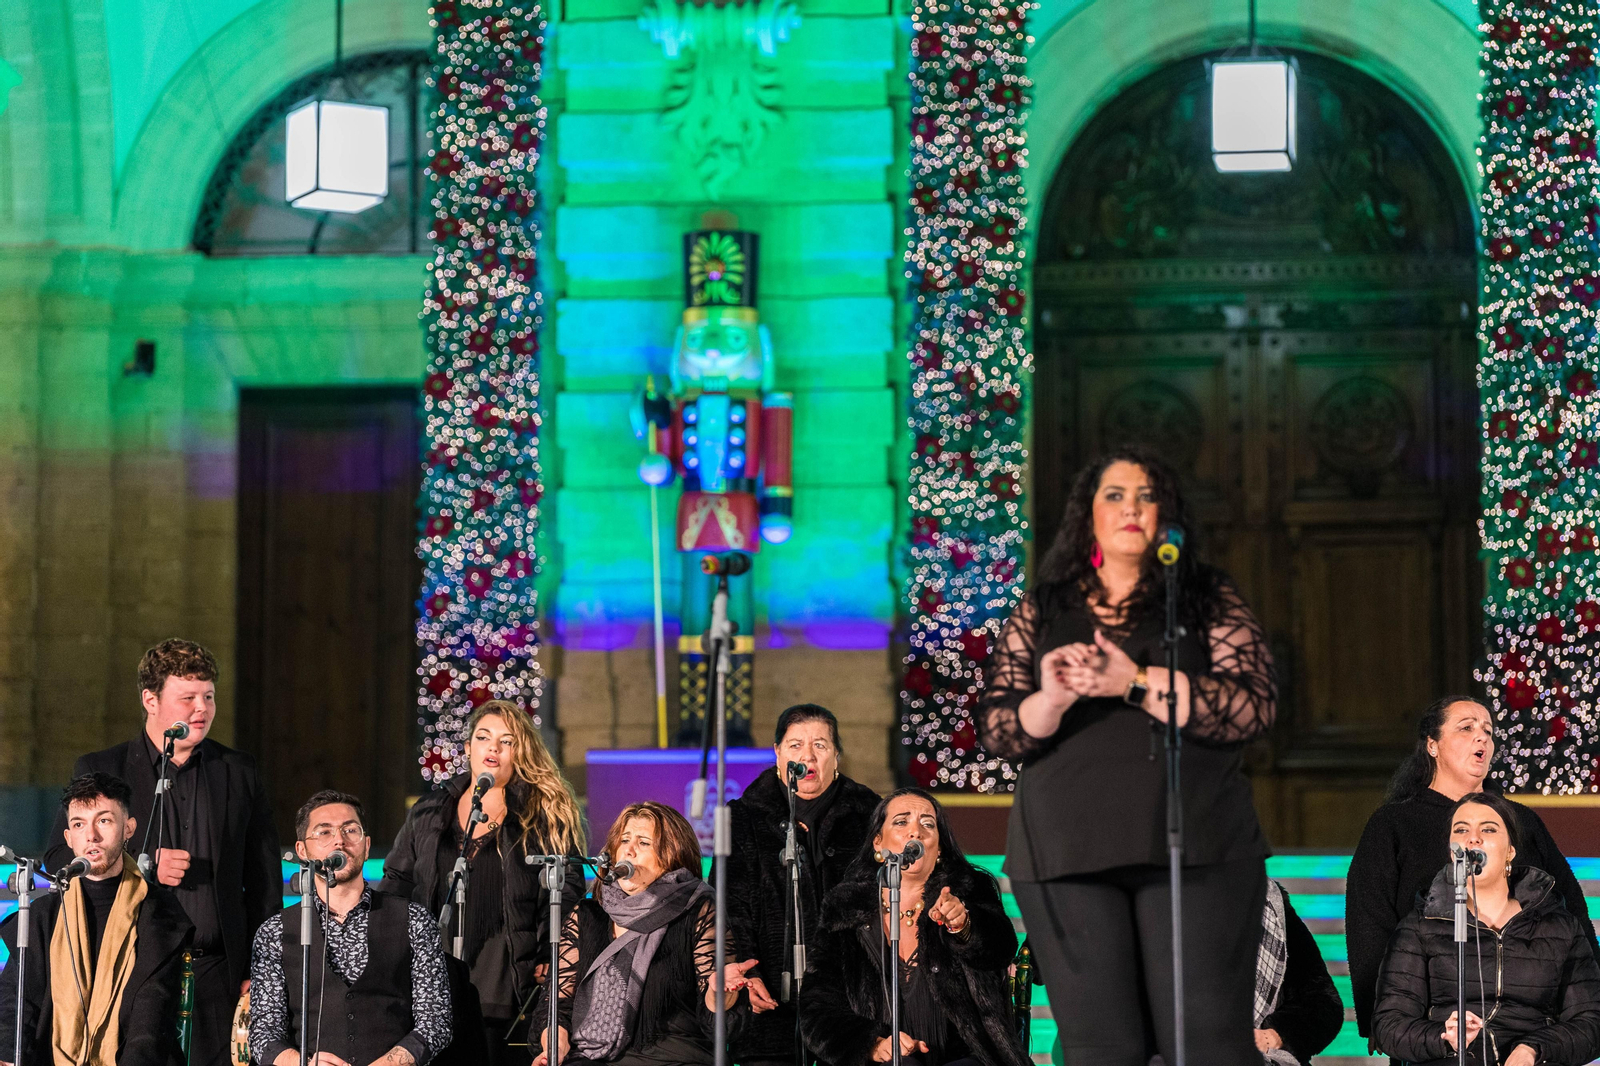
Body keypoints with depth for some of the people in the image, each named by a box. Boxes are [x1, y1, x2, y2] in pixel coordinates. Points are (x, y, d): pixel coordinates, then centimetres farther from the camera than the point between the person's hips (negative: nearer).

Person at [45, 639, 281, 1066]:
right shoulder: (100, 770, 6)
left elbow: (265, 879, 13)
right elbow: (59, 859, 3)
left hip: (217, 976, 1)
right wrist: (145, 866, -10)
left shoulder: (239, 771, 11)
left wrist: (259, 971, 7)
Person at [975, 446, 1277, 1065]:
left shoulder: (1210, 601, 10)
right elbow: (996, 730, 8)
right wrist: (1051, 700, -14)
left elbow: (1254, 706, -4)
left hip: (1193, 848, -1)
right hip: (1066, 851, 2)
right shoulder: (1040, 613, 15)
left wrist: (1135, 682, -13)